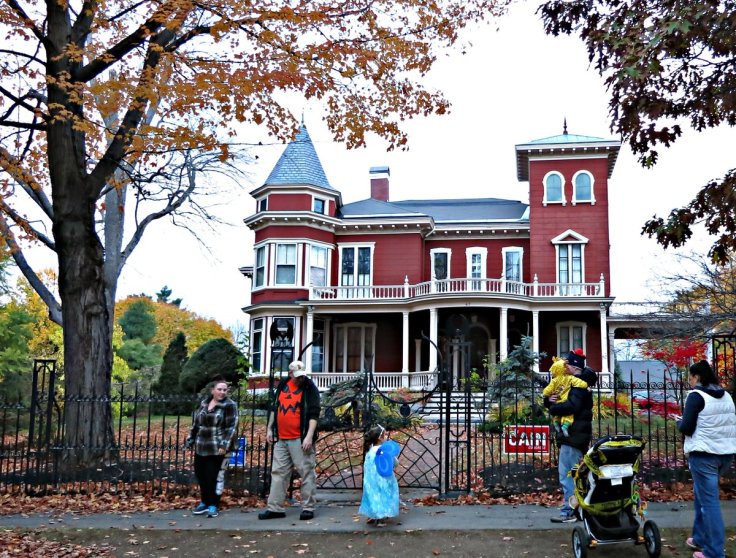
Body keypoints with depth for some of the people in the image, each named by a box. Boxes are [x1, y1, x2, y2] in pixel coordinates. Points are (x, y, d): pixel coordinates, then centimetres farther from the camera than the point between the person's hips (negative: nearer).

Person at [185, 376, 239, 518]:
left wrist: (224, 445, -19)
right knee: (200, 474, 9)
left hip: (216, 448, -6)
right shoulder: (204, 403, 11)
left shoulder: (229, 405, -6)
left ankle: (213, 505, 9)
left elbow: (231, 427, -12)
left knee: (212, 477, -4)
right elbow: (196, 423, 18)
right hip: (200, 447, 6)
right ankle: (205, 502, 26)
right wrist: (190, 440, 15)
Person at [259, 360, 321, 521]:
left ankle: (308, 508, 6)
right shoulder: (282, 385, 11)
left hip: (300, 440, -6)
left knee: (306, 472, -2)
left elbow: (313, 414, -12)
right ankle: (275, 508, 17)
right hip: (281, 438, 6)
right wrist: (269, 429, 16)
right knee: (278, 472, 9)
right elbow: (274, 408, 20)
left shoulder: (310, 388, -6)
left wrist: (309, 436, -20)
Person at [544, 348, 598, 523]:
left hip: (573, 436, -11)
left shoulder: (579, 384, -13)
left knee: (567, 475, -10)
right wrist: (550, 399, -4)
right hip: (575, 436, 11)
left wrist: (553, 408, -13)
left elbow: (571, 406, -28)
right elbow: (550, 401, 19)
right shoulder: (571, 383, 19)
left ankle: (568, 512, -8)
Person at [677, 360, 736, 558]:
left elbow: (686, 428, -13)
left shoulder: (696, 395, -11)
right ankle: (700, 538, 27)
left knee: (709, 500, -3)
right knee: (703, 495, 20)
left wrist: (679, 422, 6)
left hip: (704, 454, -7)